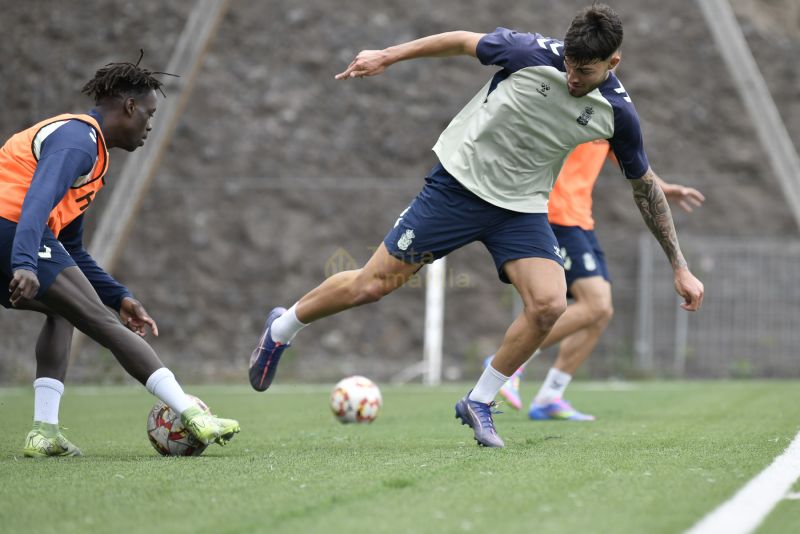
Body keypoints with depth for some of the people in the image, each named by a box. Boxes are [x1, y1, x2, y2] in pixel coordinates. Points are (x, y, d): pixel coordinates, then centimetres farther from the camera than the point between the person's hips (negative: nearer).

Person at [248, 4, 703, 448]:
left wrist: (680, 267, 4)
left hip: (523, 207, 2)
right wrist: (386, 56, 1)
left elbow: (646, 186, 2)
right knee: (374, 284, -1)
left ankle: (479, 402, 1)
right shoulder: (532, 53, -21)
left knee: (550, 305, -20)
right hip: (459, 182, -2)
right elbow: (463, 41, -3)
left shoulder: (617, 113, -12)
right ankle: (282, 328, 26)